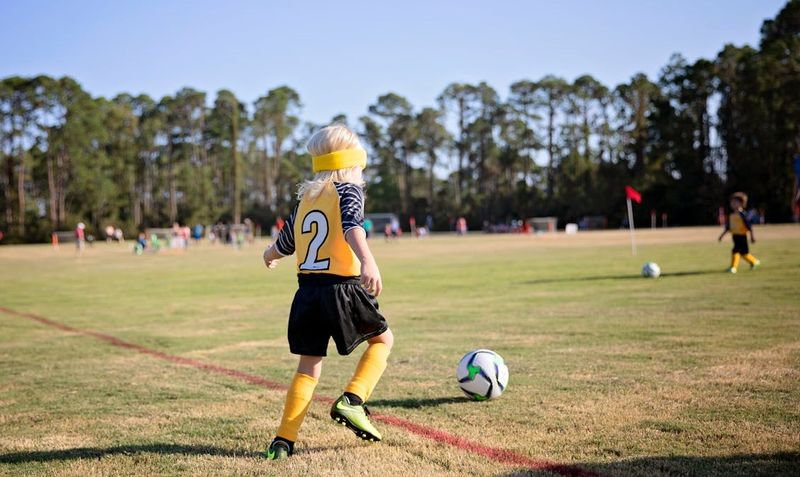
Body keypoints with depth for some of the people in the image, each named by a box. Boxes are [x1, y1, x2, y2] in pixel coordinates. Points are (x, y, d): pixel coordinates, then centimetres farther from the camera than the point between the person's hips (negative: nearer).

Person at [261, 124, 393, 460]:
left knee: (309, 366, 13)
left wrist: (270, 255, 52)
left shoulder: (305, 198, 16)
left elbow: (285, 243, 28)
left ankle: (284, 440, 7)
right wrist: (368, 261, -40)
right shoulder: (349, 191, -1)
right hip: (342, 289, -5)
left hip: (307, 291, 5)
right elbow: (352, 226, -23)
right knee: (383, 339, 18)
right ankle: (351, 400, 0)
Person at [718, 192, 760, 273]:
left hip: (741, 236, -7)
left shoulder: (742, 214, -12)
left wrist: (752, 236, -11)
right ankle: (754, 261, 32)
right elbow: (727, 227, 16)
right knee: (743, 252, 13)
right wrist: (722, 235, 13)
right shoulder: (731, 215, 9)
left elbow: (749, 225, -11)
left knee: (735, 250, -14)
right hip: (734, 235, 7)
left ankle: (733, 267, -7)